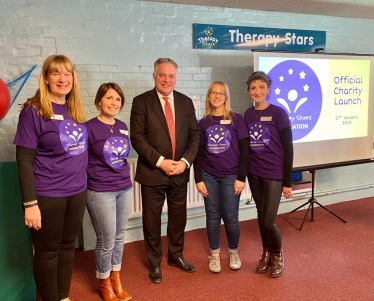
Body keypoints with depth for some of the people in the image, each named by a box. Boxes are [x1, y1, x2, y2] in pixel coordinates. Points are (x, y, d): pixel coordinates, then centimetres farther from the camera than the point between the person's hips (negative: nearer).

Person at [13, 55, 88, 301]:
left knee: (68, 246, 16)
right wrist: (30, 203, -16)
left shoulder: (76, 110, 7)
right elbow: (24, 160, -12)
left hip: (78, 192, 6)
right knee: (47, 251, 9)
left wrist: (84, 183, 9)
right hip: (47, 195, -5)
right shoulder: (33, 110, -10)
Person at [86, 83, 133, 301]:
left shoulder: (123, 126, 7)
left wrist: (126, 180, 15)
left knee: (119, 237, 14)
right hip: (101, 192, -5)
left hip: (125, 189, 6)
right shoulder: (89, 127, -12)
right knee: (106, 241, 5)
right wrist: (94, 180, -7)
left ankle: (116, 279, 33)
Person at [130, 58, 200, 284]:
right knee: (152, 219, 9)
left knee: (178, 217, 16)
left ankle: (176, 255, 37)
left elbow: (195, 135, 4)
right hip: (152, 172, -3)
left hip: (180, 172, 4)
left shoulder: (186, 102, 6)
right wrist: (160, 161, -18)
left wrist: (185, 161, -10)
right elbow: (137, 137, -12)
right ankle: (155, 263, 27)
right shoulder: (141, 102, -5)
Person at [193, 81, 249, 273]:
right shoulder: (203, 123, 5)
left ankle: (234, 252, 25)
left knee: (230, 218, 1)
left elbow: (244, 150, -3)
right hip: (209, 176, 2)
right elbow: (198, 153, 6)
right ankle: (214, 254, 24)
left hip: (231, 176, -2)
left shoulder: (236, 119, -1)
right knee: (213, 216, 8)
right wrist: (198, 179, 1)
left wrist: (241, 178, -8)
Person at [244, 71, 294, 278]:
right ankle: (266, 253, 34)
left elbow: (288, 148, -9)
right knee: (261, 217, 12)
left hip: (274, 174, -4)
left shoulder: (278, 113, -9)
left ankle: (278, 255, 23)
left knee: (268, 221, -4)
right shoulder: (248, 115, 5)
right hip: (254, 173, 4)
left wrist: (287, 182, -9)